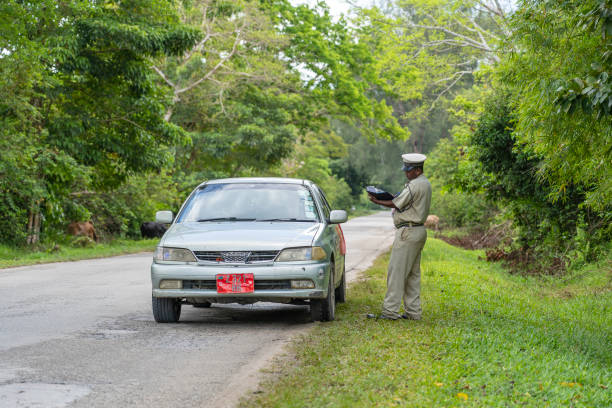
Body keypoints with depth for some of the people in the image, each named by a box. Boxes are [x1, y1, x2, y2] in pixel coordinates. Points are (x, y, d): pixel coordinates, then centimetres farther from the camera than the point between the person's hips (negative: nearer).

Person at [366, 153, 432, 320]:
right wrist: (391, 197, 7)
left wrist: (377, 201, -1)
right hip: (419, 231, 10)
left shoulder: (414, 185, -16)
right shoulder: (425, 184, 16)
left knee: (396, 271, -8)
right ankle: (413, 312, 12)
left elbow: (396, 204, -12)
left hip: (408, 231, -10)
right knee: (413, 274, 11)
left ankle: (390, 311, -8)